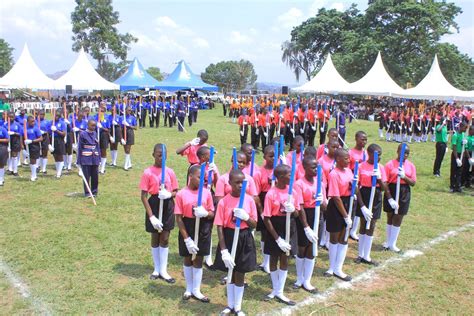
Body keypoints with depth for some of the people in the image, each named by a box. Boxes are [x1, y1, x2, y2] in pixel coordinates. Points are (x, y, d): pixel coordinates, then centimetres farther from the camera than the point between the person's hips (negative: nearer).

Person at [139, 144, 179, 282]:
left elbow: (176, 192, 7)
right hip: (154, 205, -3)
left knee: (165, 239, 10)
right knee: (155, 239, 12)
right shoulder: (148, 172, -11)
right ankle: (157, 269, 29)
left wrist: (169, 194, -18)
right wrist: (151, 216, -16)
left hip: (168, 207, 3)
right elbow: (144, 196, -11)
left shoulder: (170, 172, -1)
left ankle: (163, 270, 22)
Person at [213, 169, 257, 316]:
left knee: (240, 275, 12)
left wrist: (246, 217, -22)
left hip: (244, 239, 1)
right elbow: (219, 227, -11)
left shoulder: (249, 200, -6)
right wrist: (223, 250, -15)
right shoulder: (223, 202, -12)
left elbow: (254, 224, -1)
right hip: (229, 238, -1)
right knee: (230, 273, 15)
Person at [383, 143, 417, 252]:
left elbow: (413, 183, -1)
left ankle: (392, 243, 18)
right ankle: (388, 241, 26)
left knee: (398, 219, 6)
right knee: (390, 217, 11)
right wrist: (389, 197, -14)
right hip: (391, 192, -2)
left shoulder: (411, 166, 2)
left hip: (404, 194, 2)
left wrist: (404, 176, -19)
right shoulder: (390, 164, -7)